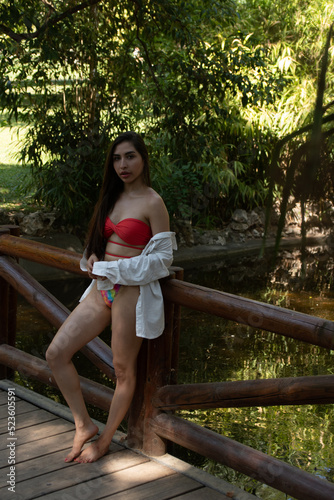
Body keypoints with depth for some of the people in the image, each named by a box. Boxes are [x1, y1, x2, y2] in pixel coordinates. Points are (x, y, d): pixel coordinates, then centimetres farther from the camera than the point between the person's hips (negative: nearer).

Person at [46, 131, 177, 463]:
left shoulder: (152, 203, -9)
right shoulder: (113, 197, 12)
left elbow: (162, 258, -11)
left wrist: (109, 268, -13)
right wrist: (94, 259, 0)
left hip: (132, 292, -8)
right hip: (102, 288, 8)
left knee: (123, 370, 4)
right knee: (56, 353, 2)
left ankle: (104, 441, 21)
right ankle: (84, 425, 14)